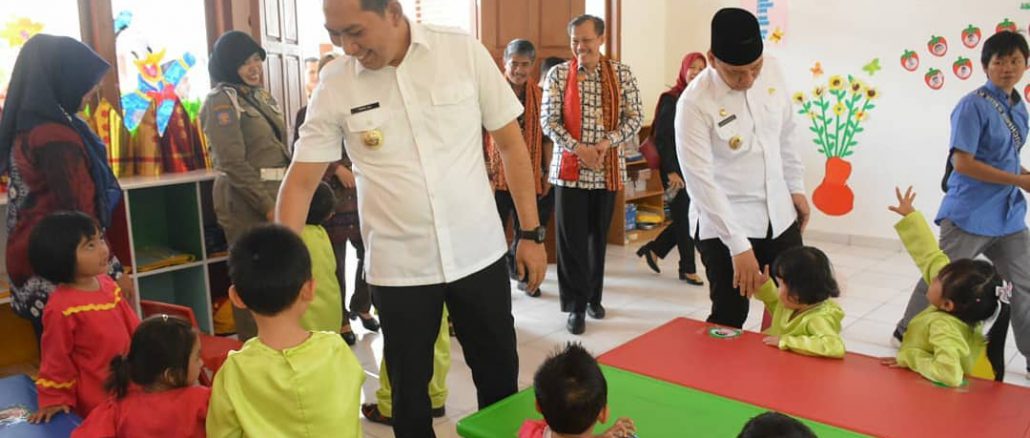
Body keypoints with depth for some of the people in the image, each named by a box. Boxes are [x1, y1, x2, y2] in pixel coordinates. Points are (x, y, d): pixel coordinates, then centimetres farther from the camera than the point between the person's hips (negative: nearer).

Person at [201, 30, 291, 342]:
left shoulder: (263, 96, 16)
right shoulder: (222, 100, -8)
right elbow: (233, 163, -16)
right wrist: (267, 206, -17)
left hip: (276, 195, 8)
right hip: (245, 201, -8)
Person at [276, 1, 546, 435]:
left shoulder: (464, 51, -7)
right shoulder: (334, 86, -6)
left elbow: (510, 142, 0)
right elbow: (300, 180, -1)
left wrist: (531, 233, -1)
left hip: (478, 252, 1)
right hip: (397, 266, 0)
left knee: (500, 377, 15)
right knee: (408, 388, 13)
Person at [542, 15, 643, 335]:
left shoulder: (621, 73, 2)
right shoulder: (558, 75, -1)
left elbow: (634, 117, 0)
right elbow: (548, 120, -5)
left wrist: (607, 142, -16)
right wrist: (578, 148, -17)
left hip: (608, 170, 2)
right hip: (570, 169, -1)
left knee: (598, 237, 13)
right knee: (572, 239, -1)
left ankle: (593, 297, 29)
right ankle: (576, 305, 11)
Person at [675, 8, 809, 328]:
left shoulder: (772, 71, -5)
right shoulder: (695, 103, -21)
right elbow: (701, 182, -23)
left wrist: (796, 188, 14)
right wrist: (738, 245, -24)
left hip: (778, 215, 6)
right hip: (724, 224, -5)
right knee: (729, 318, 1)